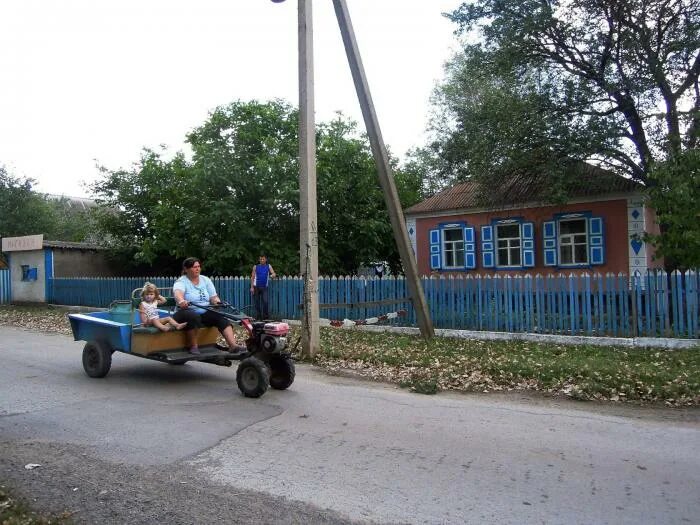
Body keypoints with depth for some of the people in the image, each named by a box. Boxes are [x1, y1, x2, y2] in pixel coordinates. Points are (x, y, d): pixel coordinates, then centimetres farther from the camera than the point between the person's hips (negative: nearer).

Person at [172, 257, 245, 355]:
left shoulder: (206, 280, 11)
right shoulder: (181, 282, -5)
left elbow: (213, 297, 5)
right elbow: (178, 292, -29)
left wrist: (217, 301, -20)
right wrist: (181, 301, -53)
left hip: (205, 314, 5)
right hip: (188, 313, -4)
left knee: (221, 317, -22)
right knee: (194, 317, -38)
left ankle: (233, 345, -33)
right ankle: (193, 346, -23)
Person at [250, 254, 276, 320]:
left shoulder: (268, 267, 7)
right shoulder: (255, 267, 5)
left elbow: (274, 274, 0)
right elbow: (252, 277, 4)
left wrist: (272, 275, -25)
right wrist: (252, 287, -4)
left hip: (264, 287, 0)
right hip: (256, 287, 0)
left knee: (265, 301, -14)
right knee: (257, 303, 3)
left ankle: (265, 315, -5)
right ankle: (258, 316, 12)